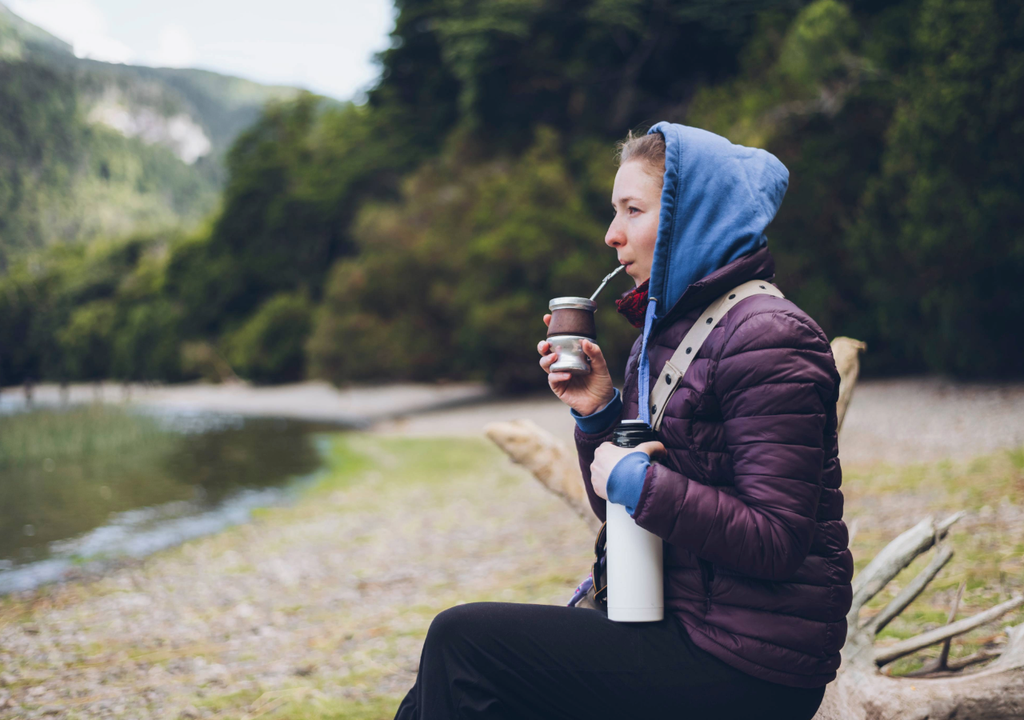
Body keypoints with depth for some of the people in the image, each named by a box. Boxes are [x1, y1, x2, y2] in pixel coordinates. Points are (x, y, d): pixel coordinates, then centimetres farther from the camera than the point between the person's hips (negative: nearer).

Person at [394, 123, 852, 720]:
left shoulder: (766, 338, -15)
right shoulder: (663, 331, 13)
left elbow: (775, 541, -21)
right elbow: (621, 512, 16)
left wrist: (636, 482, -17)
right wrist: (597, 416, 0)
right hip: (679, 621, 8)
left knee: (462, 641, -12)